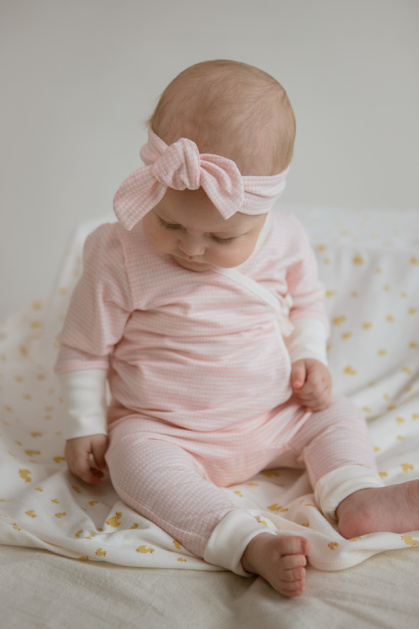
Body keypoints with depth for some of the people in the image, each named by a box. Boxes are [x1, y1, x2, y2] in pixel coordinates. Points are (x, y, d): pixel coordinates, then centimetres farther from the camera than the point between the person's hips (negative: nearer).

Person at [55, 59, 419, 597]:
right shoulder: (119, 255, -18)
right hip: (161, 429, -3)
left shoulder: (285, 243, -9)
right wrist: (84, 426, -4)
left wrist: (309, 357, -4)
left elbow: (306, 303, 12)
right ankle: (248, 545, -39)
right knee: (134, 457, -31)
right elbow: (85, 348, -6)